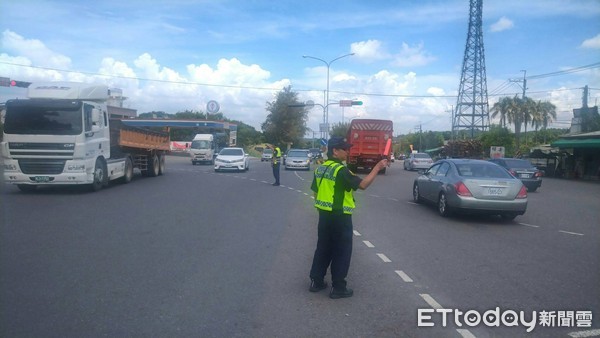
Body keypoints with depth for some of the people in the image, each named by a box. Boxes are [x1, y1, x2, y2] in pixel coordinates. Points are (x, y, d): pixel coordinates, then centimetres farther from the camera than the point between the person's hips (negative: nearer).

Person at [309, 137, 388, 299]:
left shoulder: (320, 168, 7)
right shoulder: (341, 170, -18)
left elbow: (316, 192, 13)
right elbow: (362, 184, -23)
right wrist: (378, 167, -18)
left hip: (324, 215, 8)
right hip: (340, 217, -8)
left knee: (323, 249, 17)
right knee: (341, 253, 3)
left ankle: (316, 281, 23)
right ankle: (338, 288, 9)